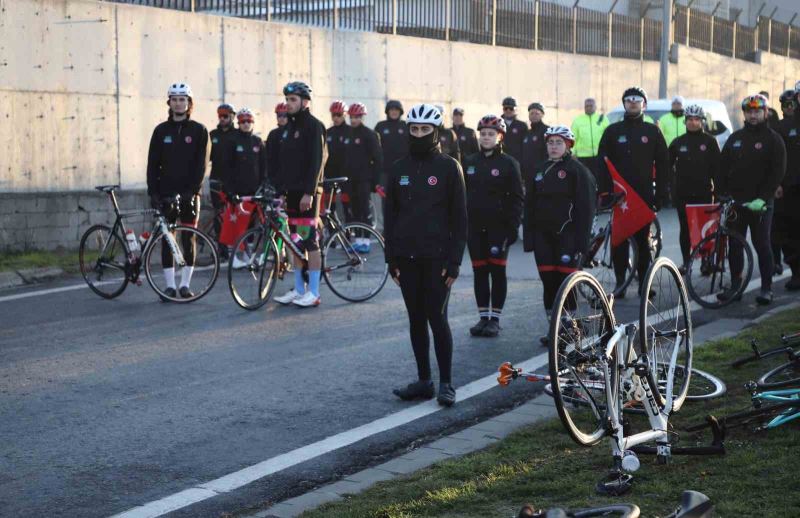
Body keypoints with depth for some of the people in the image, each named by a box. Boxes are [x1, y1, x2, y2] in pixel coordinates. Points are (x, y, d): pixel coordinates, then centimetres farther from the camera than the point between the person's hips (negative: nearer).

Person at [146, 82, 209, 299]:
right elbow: (153, 163, 6)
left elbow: (200, 164, -3)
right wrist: (152, 192, -4)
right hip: (166, 193, 2)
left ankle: (185, 284, 7)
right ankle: (170, 285, 6)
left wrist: (192, 190, -13)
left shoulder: (198, 130, 2)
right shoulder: (161, 130, 7)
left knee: (188, 240, 1)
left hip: (189, 194, -1)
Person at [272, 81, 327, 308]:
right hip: (291, 191, 8)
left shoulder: (313, 126, -8)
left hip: (307, 193, -8)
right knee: (295, 242, 10)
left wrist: (309, 192, -21)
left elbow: (316, 161, -15)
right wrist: (276, 187, 10)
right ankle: (299, 289, 16)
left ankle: (313, 293, -4)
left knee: (309, 241, -7)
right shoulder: (289, 127, 16)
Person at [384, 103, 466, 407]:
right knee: (416, 320, 8)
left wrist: (454, 260, -9)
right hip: (407, 257, 4)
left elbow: (459, 217, -3)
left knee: (437, 318, -7)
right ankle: (424, 381, 16)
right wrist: (391, 258, 6)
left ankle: (446, 383, 3)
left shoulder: (448, 167, -2)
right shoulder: (399, 169, 9)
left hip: (436, 257, -4)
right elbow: (389, 215, 11)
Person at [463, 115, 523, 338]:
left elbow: (517, 198, -3)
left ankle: (495, 319, 7)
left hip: (498, 225, -4)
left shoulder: (508, 163, -2)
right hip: (475, 225, 4)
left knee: (497, 271, 1)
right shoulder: (469, 162, 9)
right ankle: (483, 317, 14)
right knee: (479, 271, 6)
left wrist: (513, 226, -10)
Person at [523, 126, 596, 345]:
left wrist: (581, 241, -14)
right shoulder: (540, 171, 14)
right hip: (544, 236, 5)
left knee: (566, 281, -6)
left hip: (567, 235, -5)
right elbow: (530, 206, 14)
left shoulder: (578, 171, -4)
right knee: (548, 281, 6)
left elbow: (586, 208, -9)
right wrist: (528, 237, 7)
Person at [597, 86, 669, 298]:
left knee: (642, 239, 3)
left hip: (644, 194, 0)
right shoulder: (612, 131, 7)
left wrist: (660, 195, 0)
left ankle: (644, 282, 9)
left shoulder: (652, 132, 7)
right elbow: (602, 163, 5)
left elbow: (662, 165, 7)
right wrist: (604, 191, -4)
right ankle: (620, 282, 5)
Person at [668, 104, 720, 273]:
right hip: (682, 193, 2)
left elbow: (717, 166, 0)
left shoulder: (709, 141, 3)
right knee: (685, 228, 4)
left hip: (703, 192, -2)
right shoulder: (678, 142, 9)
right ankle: (686, 262, 13)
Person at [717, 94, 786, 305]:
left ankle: (766, 288, 5)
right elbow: (723, 167, 12)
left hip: (760, 203, -4)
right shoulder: (735, 138, 12)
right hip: (735, 201, 4)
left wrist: (763, 198, -18)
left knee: (762, 245, -1)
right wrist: (723, 193, 1)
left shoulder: (773, 140, -2)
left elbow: (778, 172, -9)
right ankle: (735, 285, 13)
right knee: (734, 246, 6)